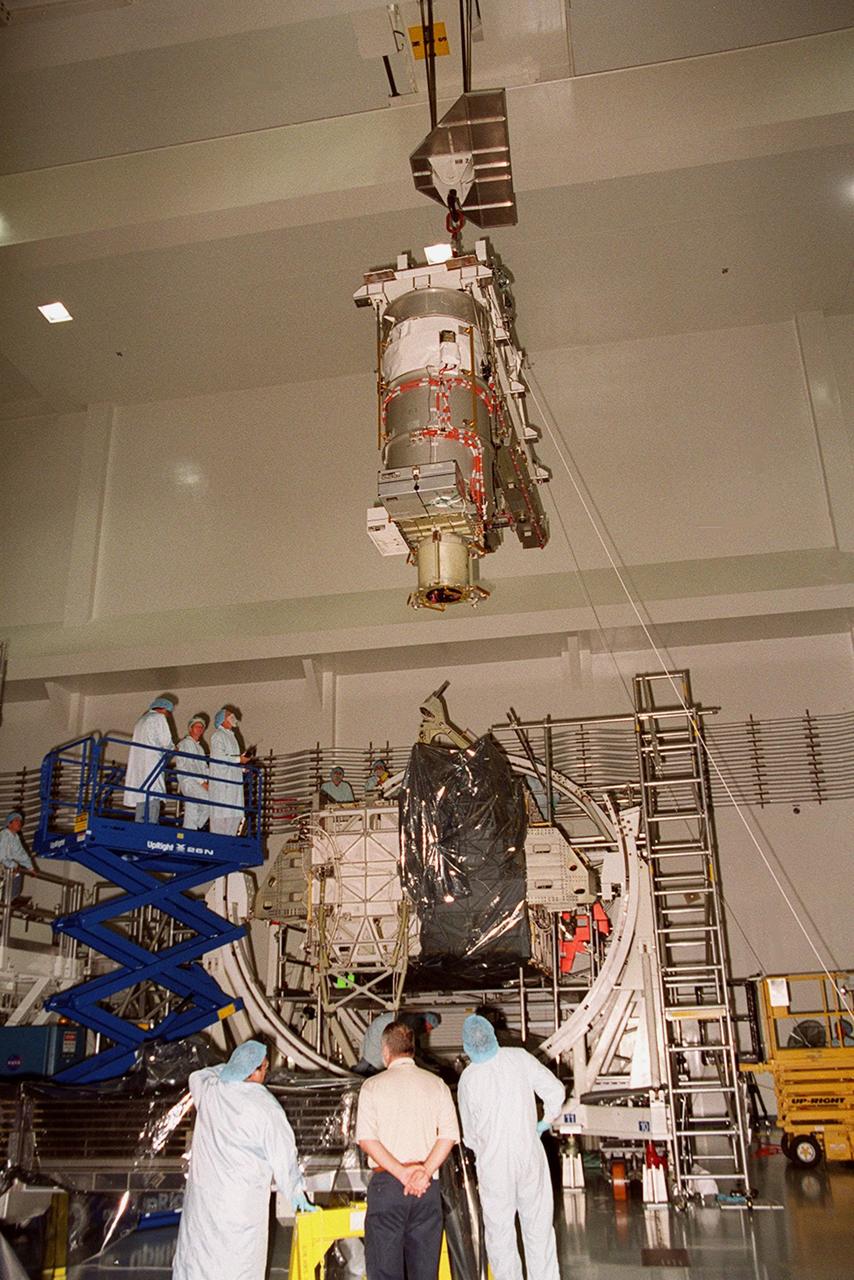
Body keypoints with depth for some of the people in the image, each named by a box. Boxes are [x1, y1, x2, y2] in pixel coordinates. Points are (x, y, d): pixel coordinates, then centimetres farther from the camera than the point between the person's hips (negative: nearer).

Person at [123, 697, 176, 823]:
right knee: (152, 799, -16)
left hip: (137, 767, 9)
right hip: (152, 764, -9)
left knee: (141, 800, 5)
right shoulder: (158, 718, 1)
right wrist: (173, 748, 15)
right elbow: (166, 742, -5)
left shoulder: (141, 720, 27)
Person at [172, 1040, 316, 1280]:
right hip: (244, 1200, -4)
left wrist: (231, 1067, 19)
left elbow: (196, 1077, 23)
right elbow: (283, 1154, -7)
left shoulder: (208, 1090, -2)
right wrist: (296, 1192, 5)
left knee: (196, 1251, 13)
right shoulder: (265, 1106, -14)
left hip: (204, 1193, 4)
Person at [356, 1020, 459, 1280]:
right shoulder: (436, 1084, 6)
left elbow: (366, 1138, -9)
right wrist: (425, 1172, -10)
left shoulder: (373, 1086, 1)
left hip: (386, 1182, -2)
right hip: (427, 1187, 2)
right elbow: (450, 1135, -4)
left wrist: (401, 1173, -12)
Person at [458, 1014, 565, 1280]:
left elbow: (469, 1133, -3)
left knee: (500, 1232, 13)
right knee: (538, 1226, 17)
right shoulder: (520, 1058, -12)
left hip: (494, 1164, -2)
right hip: (530, 1156, 2)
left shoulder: (468, 1079, -15)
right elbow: (555, 1090, -6)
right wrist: (546, 1122, 10)